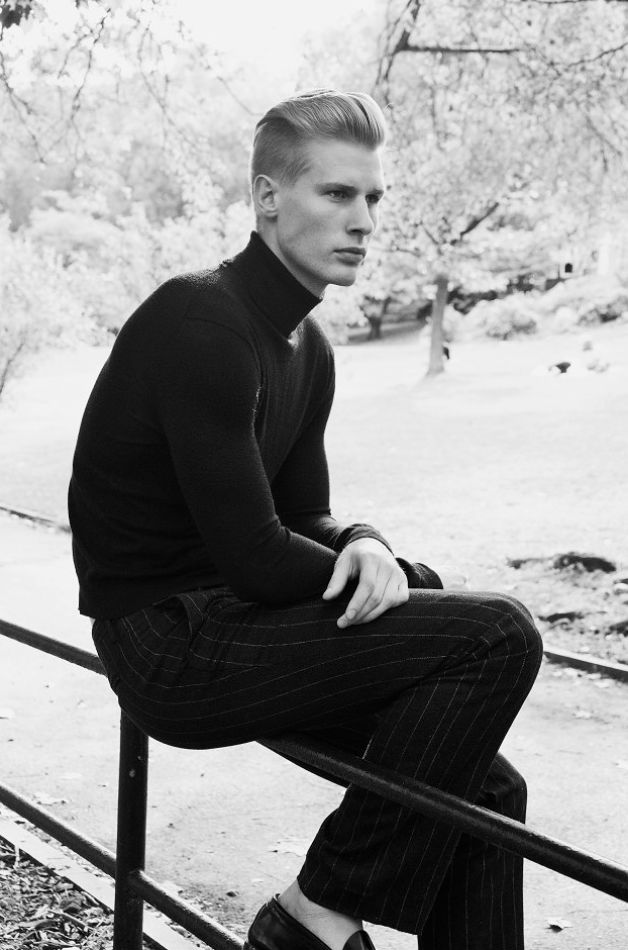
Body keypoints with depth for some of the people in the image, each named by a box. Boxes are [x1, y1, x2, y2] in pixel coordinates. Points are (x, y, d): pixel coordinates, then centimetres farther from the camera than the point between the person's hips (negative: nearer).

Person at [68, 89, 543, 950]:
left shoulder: (308, 349, 10)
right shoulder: (202, 323, -20)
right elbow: (254, 557, -22)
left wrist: (364, 548, -10)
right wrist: (421, 583, -9)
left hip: (226, 622, 9)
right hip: (170, 644, -9)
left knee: (487, 789, 3)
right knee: (497, 637, -19)